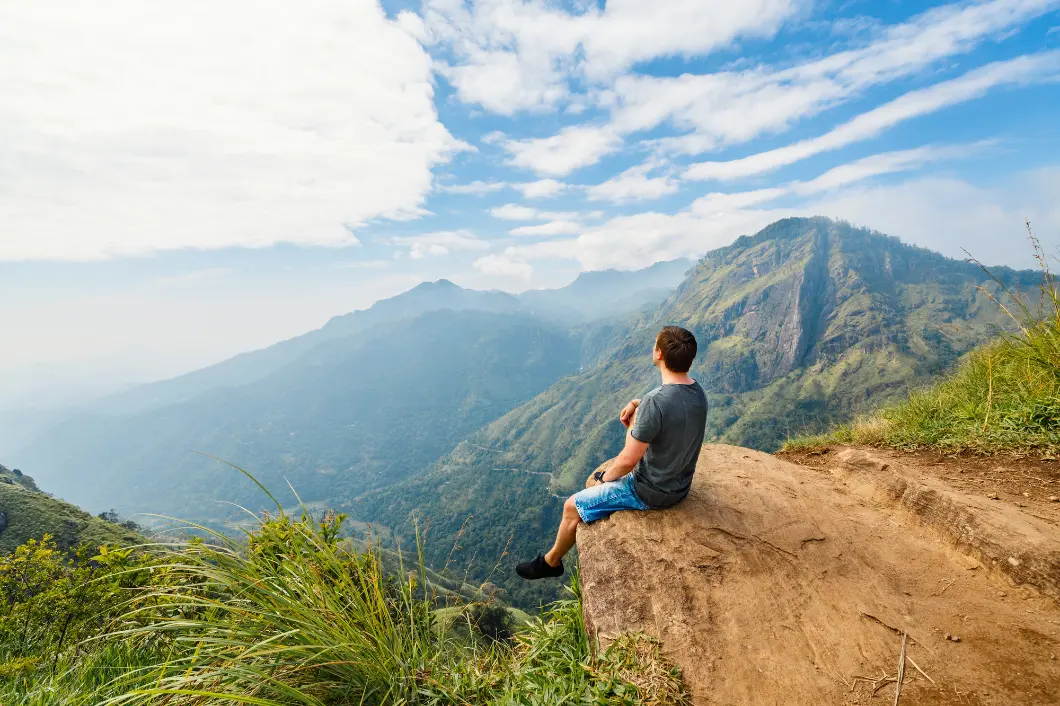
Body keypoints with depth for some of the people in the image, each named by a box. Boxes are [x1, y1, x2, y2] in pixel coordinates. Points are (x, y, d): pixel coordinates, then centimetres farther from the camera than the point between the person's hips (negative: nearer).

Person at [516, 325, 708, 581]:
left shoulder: (655, 402, -33)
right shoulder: (697, 392, -6)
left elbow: (627, 460, -25)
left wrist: (604, 478, -5)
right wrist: (636, 405, -2)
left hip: (651, 492, -8)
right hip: (678, 484, 8)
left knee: (572, 507, 8)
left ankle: (550, 562, 31)